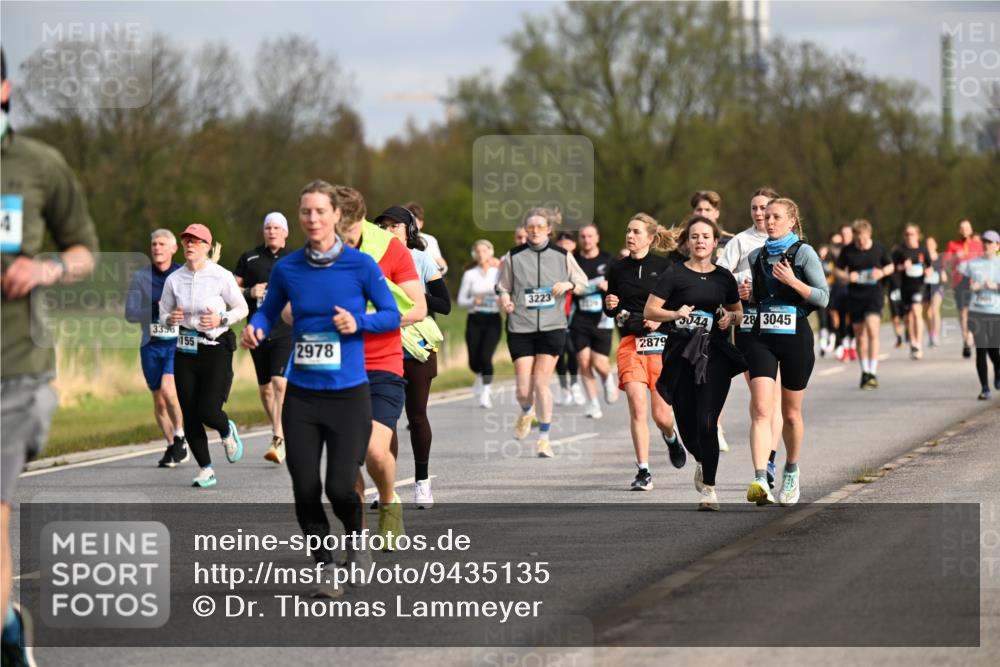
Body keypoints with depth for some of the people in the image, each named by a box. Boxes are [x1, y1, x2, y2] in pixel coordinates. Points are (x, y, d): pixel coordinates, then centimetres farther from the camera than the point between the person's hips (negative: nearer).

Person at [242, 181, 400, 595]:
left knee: (340, 486, -10)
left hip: (348, 394, -2)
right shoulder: (287, 269, 2)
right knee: (305, 489, -2)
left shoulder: (361, 265, -5)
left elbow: (392, 315, 2)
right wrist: (256, 328, -7)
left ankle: (355, 538, 25)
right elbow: (268, 311, 15)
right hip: (301, 394, 2)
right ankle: (325, 568, 18)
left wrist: (358, 322, -16)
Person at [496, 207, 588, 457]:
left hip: (552, 327, 0)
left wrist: (568, 285, -7)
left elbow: (583, 284, 14)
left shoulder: (562, 256, 4)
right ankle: (526, 413, 35)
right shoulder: (513, 257, 2)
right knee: (523, 389, -2)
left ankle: (544, 438, 5)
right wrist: (504, 299, -10)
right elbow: (502, 287, 12)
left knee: (541, 383, -8)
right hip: (520, 328, 0)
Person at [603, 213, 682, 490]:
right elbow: (611, 309, 18)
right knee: (637, 406, -15)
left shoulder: (665, 266, -1)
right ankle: (643, 472, -10)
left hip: (661, 343, -2)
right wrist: (610, 306, -4)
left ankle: (671, 437, 39)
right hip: (630, 343, 2)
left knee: (661, 415, 1)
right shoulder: (617, 267, 8)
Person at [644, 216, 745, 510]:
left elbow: (738, 313, 22)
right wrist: (675, 314, -18)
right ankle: (702, 461, 38)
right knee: (686, 421, 6)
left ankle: (708, 488, -6)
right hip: (681, 354, 0)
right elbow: (649, 311, -1)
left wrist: (730, 317, 0)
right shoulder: (674, 274, 1)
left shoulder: (724, 277, 10)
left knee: (707, 421, -11)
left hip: (715, 354, 0)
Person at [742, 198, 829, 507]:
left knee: (791, 413, 10)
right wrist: (747, 294, 3)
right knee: (760, 409, -15)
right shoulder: (756, 257, 12)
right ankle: (760, 481, -27)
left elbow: (823, 297, -5)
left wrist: (792, 281, -17)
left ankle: (791, 472, 35)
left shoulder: (803, 252, -1)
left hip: (796, 335, -2)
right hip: (762, 337, 2)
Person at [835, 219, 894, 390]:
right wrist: (846, 277, -13)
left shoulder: (878, 248, -1)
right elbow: (838, 270, 8)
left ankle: (873, 373, -16)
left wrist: (882, 272, -9)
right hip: (854, 296, 2)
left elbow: (890, 266, 12)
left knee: (872, 330, -18)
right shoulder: (847, 250, -2)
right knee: (860, 335, 9)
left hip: (874, 294, -2)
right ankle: (865, 372, 24)